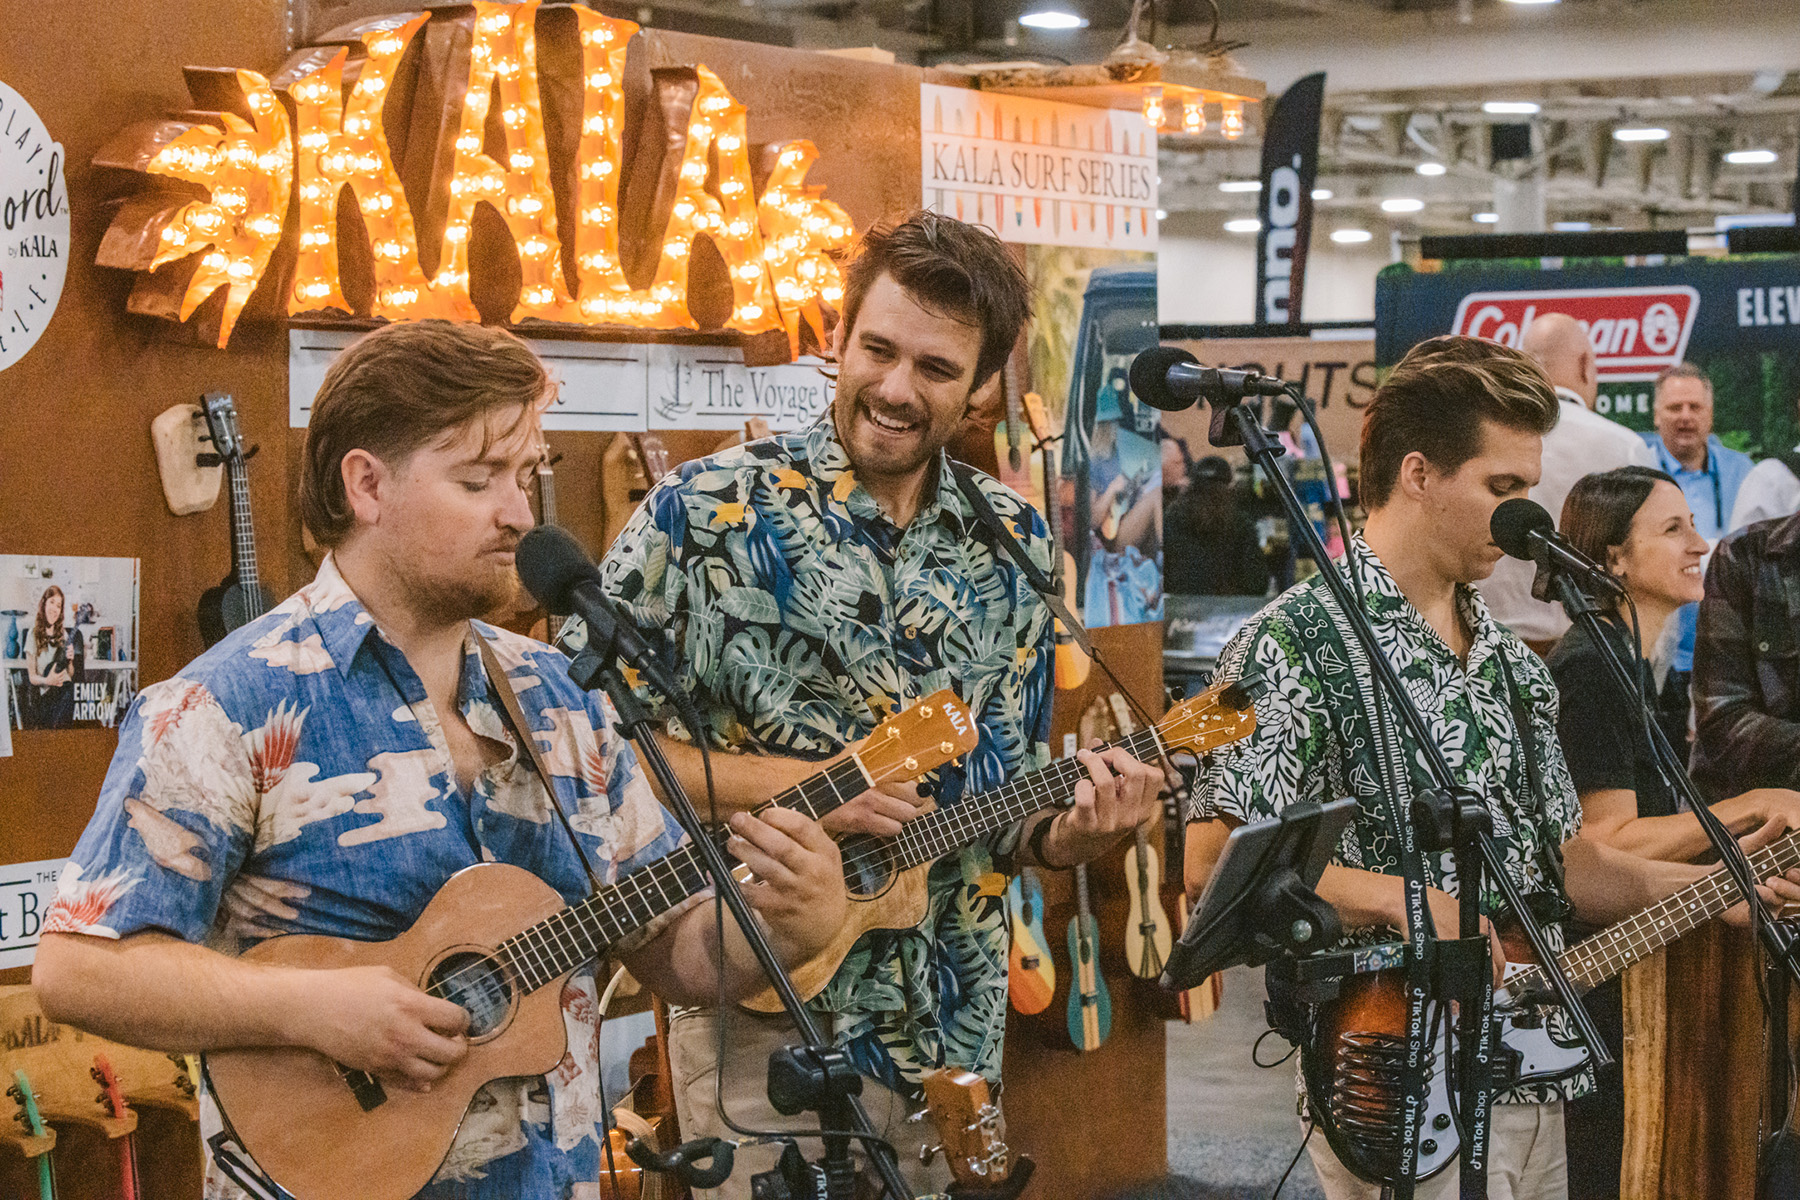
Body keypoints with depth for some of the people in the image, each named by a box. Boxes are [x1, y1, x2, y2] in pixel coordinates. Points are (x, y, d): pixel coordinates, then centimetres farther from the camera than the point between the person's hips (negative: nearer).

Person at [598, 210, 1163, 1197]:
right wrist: (778, 783, -19)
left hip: (955, 1030, 5)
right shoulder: (706, 512, -8)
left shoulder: (1013, 548, 7)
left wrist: (1071, 832, -10)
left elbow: (1007, 809, 11)